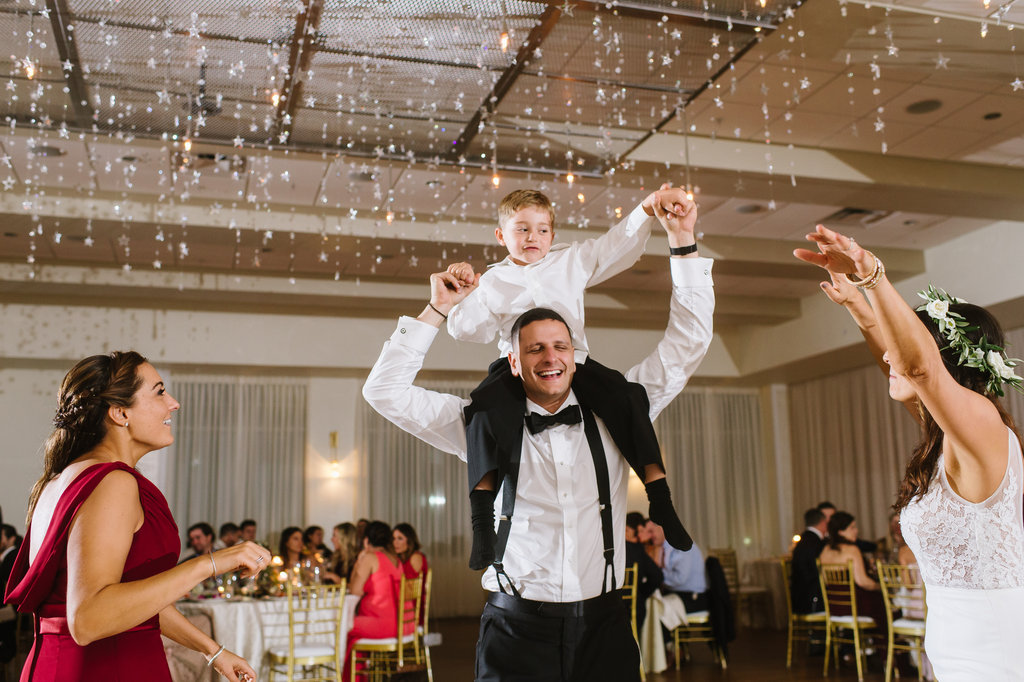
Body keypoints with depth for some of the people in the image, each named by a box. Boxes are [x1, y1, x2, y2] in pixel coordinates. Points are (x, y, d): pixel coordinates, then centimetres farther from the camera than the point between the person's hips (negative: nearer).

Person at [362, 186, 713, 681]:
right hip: (517, 628, -1)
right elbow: (385, 391, 1)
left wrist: (682, 240, 3)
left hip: (603, 626, 2)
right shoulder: (487, 425, 2)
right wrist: (438, 309, -1)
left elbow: (686, 344, 7)